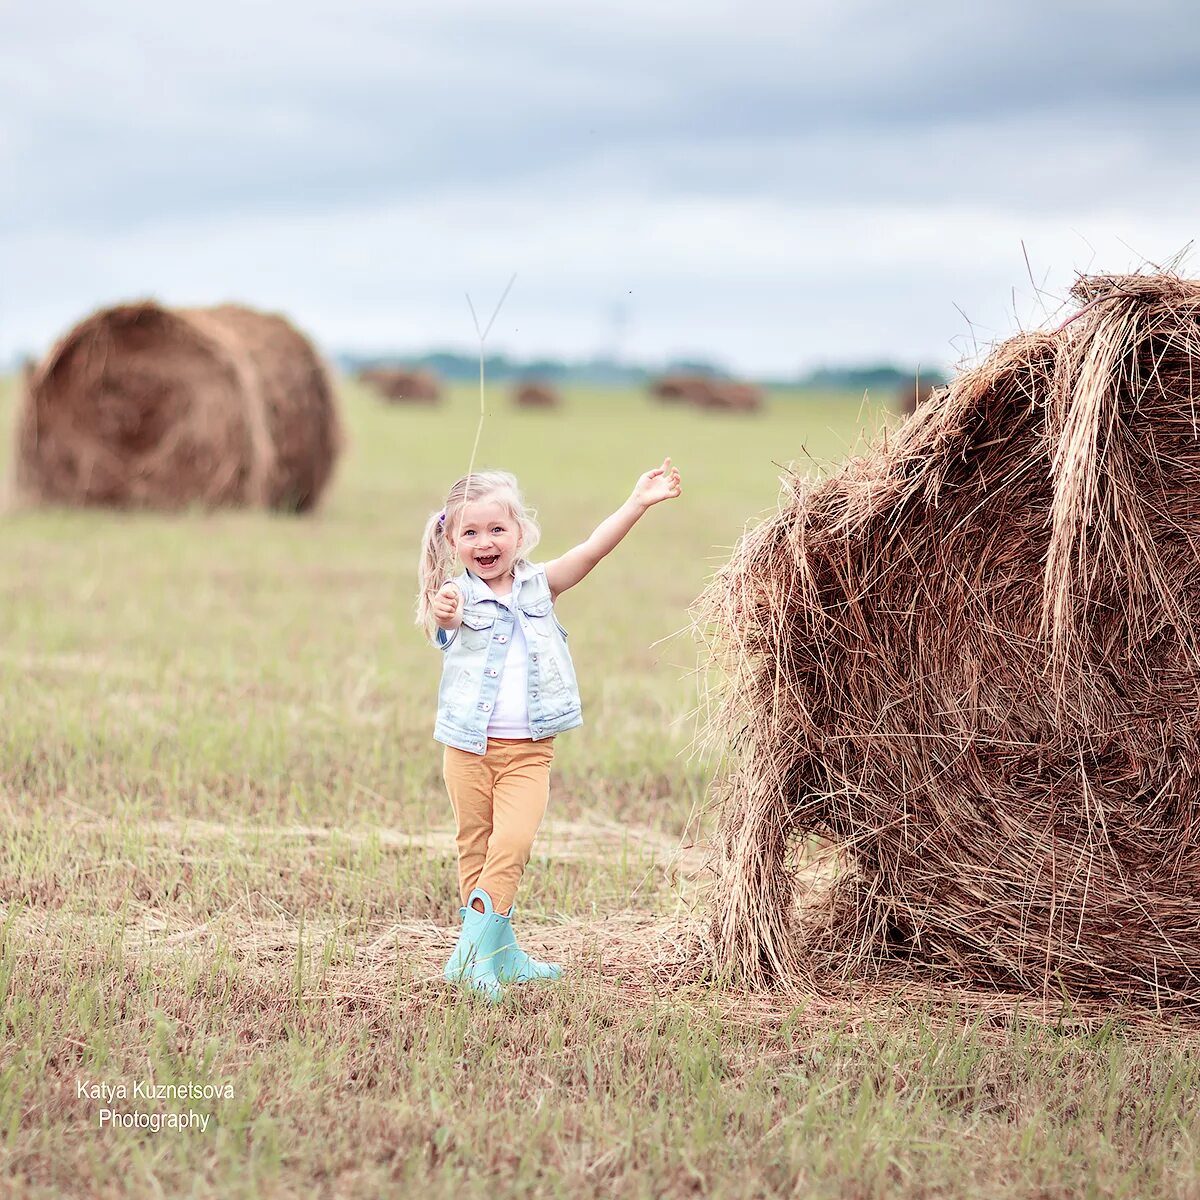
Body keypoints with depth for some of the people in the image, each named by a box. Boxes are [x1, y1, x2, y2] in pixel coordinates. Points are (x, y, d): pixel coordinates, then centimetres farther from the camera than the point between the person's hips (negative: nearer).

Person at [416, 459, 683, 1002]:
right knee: (475, 849, 8)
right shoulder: (459, 595, -6)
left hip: (528, 751, 1)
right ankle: (500, 954, 23)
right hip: (469, 747, -1)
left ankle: (473, 953, -12)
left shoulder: (538, 585, 4)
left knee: (511, 845, -15)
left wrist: (637, 502, -16)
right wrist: (444, 613, -55)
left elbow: (592, 550, -5)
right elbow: (443, 616, -30)